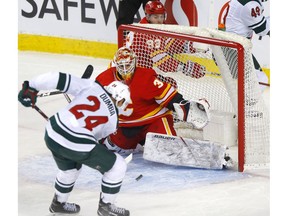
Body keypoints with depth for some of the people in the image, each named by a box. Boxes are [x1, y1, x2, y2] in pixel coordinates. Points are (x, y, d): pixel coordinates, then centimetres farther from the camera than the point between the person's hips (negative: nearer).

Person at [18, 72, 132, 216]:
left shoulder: (92, 87, 9)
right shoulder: (113, 118, 9)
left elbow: (60, 79, 0)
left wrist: (31, 87, 7)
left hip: (52, 134, 5)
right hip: (77, 145, -5)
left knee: (70, 168, 36)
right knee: (117, 166, 14)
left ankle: (59, 203, 52)